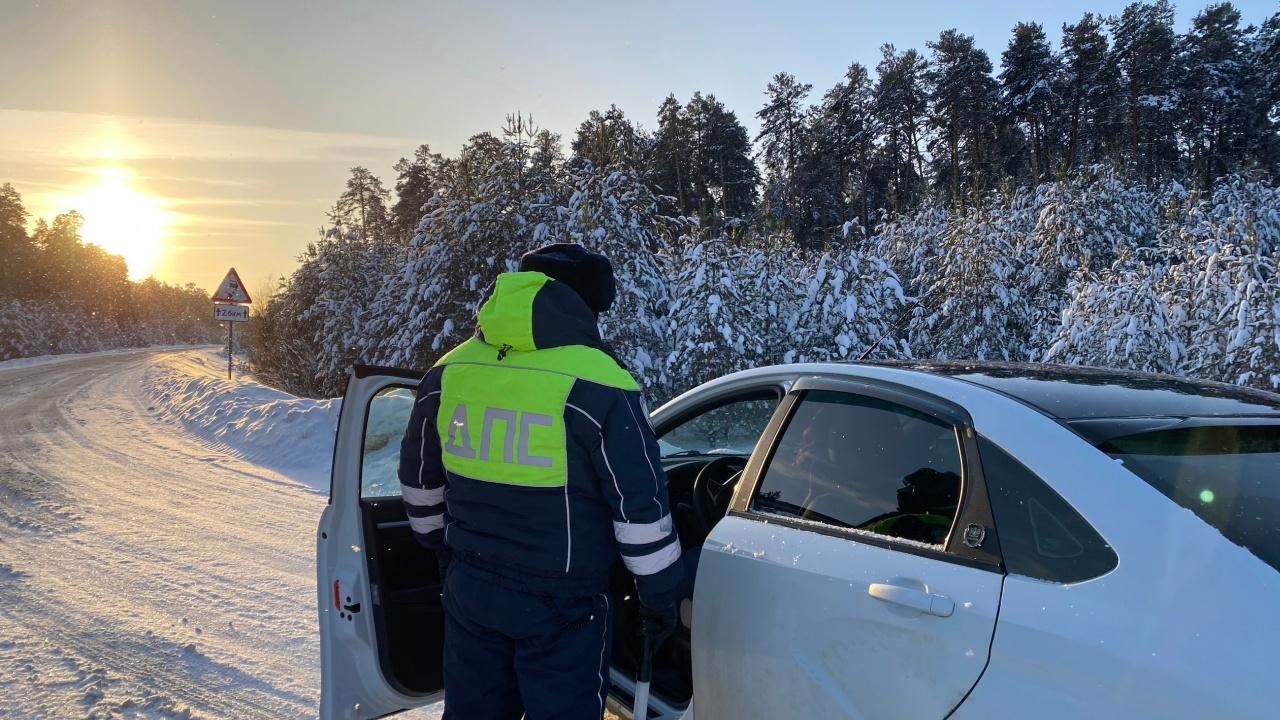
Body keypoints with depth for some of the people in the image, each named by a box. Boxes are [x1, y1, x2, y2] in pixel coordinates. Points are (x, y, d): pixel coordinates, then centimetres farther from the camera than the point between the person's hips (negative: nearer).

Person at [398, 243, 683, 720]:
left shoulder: (448, 372, 0)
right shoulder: (597, 386, -18)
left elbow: (419, 481, 12)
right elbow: (640, 506, -14)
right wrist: (660, 596, -2)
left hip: (470, 589, 5)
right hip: (561, 603, -5)